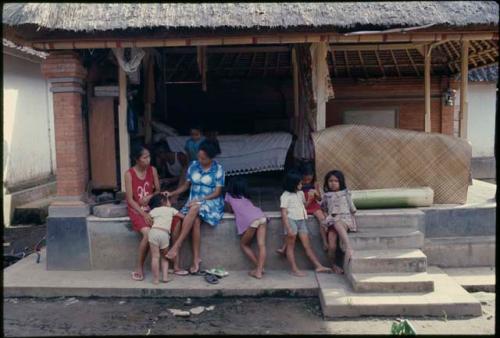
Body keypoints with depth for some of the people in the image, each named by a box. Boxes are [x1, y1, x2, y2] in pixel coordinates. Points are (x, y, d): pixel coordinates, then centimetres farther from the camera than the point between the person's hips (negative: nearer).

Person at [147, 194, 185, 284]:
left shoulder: (153, 211, 25)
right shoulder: (171, 209, 25)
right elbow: (182, 216, 29)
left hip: (153, 232, 0)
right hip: (164, 233, 0)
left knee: (155, 257, 2)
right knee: (164, 257, 17)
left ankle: (156, 279, 0)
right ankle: (165, 277, 9)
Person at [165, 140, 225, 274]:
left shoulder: (218, 169, -5)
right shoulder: (193, 165, 7)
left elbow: (217, 193, -8)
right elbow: (186, 185, 13)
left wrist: (199, 200, -18)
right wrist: (172, 193, -2)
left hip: (211, 202, -3)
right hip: (194, 202, 3)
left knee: (194, 209, -36)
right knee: (196, 220, -31)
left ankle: (177, 244, -31)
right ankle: (196, 258, -28)